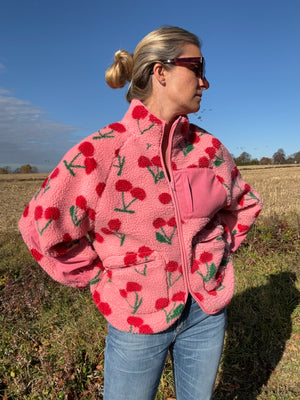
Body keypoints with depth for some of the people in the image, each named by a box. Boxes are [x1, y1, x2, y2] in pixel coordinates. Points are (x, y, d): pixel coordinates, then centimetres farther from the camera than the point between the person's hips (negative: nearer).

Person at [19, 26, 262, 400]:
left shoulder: (209, 148, -4)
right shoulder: (99, 152, -17)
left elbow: (245, 204, 13)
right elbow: (42, 225, -11)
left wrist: (218, 251, 4)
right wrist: (103, 278, -9)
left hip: (207, 312, 4)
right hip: (138, 319, -3)